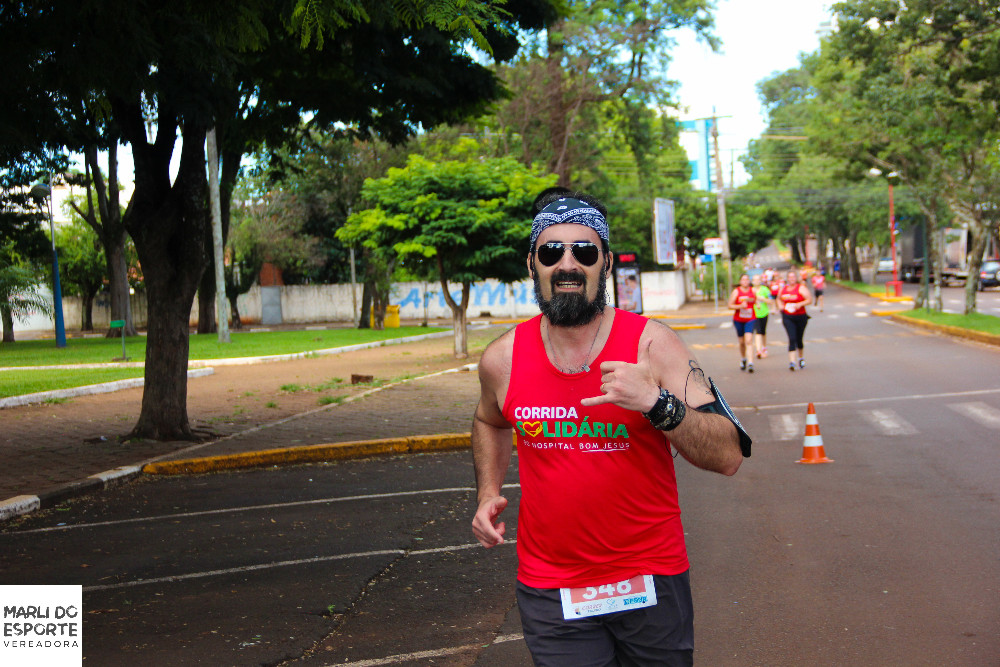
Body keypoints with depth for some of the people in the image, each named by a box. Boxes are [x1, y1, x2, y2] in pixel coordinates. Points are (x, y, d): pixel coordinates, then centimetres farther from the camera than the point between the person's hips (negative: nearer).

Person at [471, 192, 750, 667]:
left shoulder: (652, 344, -11)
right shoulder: (503, 359, -4)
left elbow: (729, 457, -16)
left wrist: (657, 404, -30)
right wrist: (488, 493, 7)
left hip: (651, 581, -1)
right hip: (549, 590, 1)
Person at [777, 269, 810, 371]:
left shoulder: (801, 288, -5)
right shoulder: (783, 289, 8)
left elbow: (809, 299, -9)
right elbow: (779, 299, 26)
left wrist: (800, 304, -24)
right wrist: (780, 305, 5)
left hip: (800, 317, -1)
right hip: (787, 317, 1)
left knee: (799, 339, 10)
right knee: (792, 339, -13)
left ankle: (800, 358, 37)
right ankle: (792, 362, -17)